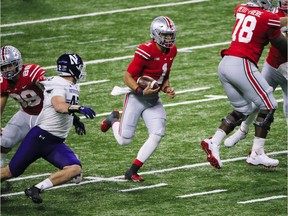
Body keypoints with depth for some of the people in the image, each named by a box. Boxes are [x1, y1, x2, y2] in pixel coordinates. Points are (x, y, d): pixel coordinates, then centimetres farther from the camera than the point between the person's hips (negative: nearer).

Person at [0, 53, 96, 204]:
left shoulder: (73, 88, 11)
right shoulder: (59, 84, -16)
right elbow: (59, 106, -35)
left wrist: (75, 119, 26)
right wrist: (79, 108, -44)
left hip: (56, 143, 8)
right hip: (39, 137, -8)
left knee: (75, 169, -17)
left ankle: (36, 189, -13)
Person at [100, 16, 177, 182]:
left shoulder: (171, 51, 2)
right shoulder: (146, 51, -22)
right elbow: (127, 77, -17)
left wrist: (167, 89, -2)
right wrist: (141, 91, -30)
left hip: (153, 100, 6)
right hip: (136, 98, -6)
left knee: (158, 134, -12)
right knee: (125, 140, -4)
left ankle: (133, 171, -2)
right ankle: (114, 119, 33)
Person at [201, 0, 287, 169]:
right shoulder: (269, 18, -5)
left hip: (224, 65, 7)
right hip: (242, 65, -7)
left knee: (242, 110, 19)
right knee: (268, 105, 6)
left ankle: (214, 142, 4)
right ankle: (257, 153, 4)